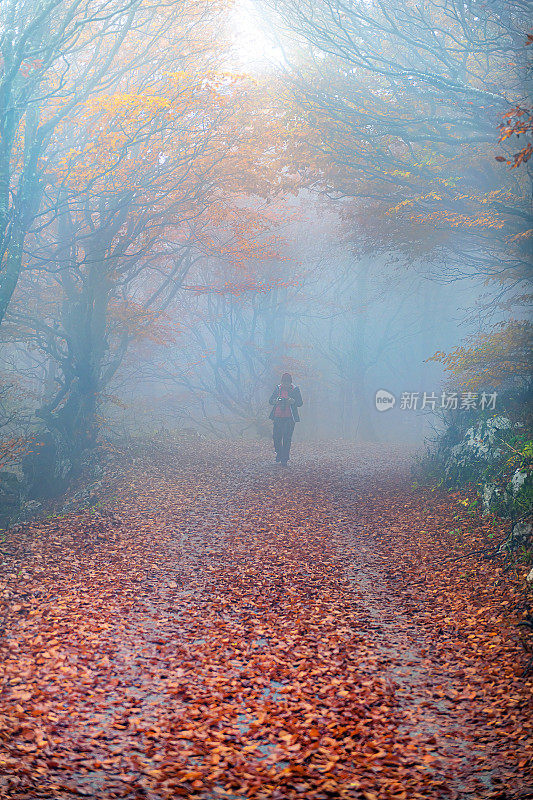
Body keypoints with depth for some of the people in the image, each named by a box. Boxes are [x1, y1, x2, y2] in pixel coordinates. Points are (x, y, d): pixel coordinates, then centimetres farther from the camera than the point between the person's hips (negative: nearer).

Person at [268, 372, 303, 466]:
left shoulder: (295, 390, 5)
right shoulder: (278, 388, 10)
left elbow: (300, 403, 2)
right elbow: (270, 401, 9)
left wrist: (293, 401, -18)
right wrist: (276, 400, -13)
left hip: (290, 418, -2)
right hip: (278, 416, 2)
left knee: (287, 439, -6)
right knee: (276, 437, -2)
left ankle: (284, 460, 0)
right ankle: (278, 453, 26)